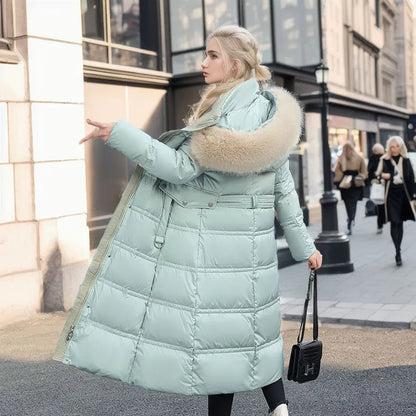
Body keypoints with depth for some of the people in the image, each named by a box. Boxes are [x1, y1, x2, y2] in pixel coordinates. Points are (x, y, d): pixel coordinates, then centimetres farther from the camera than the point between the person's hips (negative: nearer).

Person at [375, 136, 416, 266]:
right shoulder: (385, 160, -2)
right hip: (391, 195, -2)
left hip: (403, 195, 2)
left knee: (400, 223, 11)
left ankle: (398, 251, 21)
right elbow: (380, 173, -16)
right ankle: (398, 252, -10)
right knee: (394, 223, -9)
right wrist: (383, 175, -40)